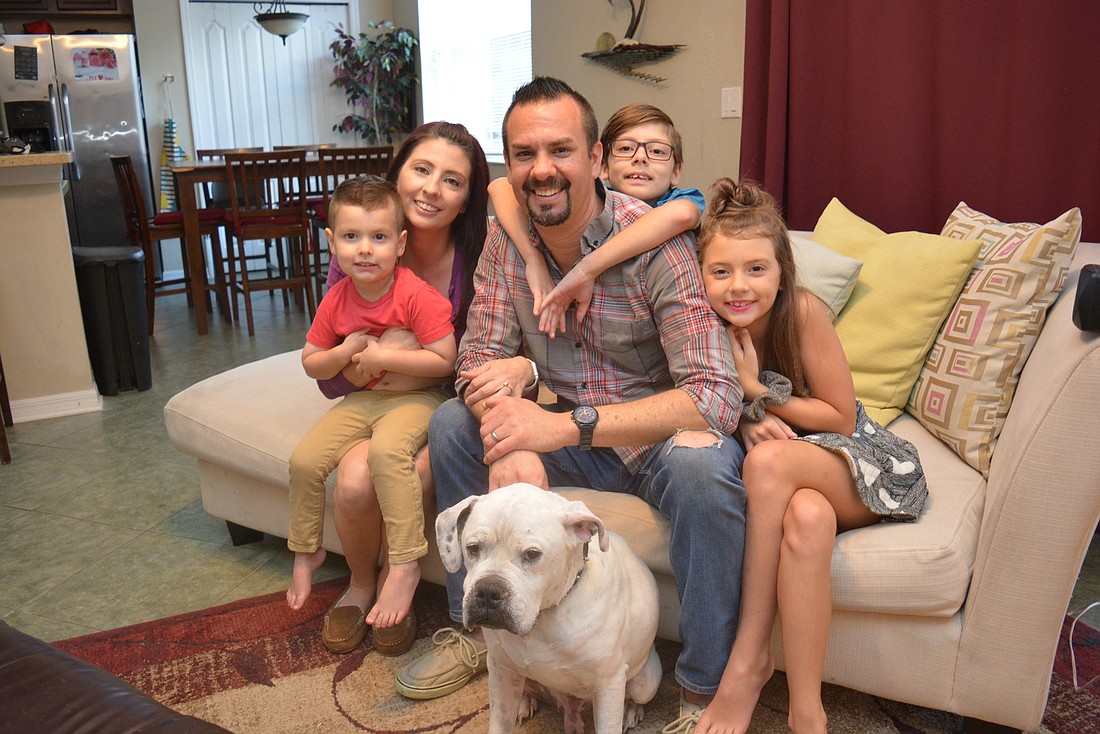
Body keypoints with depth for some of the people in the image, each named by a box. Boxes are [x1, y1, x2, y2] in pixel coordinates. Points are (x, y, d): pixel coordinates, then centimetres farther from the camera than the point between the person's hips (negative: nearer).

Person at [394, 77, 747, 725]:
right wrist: (511, 441, -28)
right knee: (453, 423, -10)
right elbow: (479, 358, -5)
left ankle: (709, 689, -15)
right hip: (573, 435, 5)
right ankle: (478, 626, 6)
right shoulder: (506, 240, -6)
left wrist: (565, 426, -37)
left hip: (662, 434, -5)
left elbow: (716, 395, -30)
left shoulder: (655, 241, -23)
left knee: (701, 463, -36)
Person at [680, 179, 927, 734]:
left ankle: (748, 661, -26)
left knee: (770, 459, -36)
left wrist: (758, 390, -22)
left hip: (857, 464, -2)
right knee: (805, 517, -36)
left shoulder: (802, 311, -21)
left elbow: (842, 418, -12)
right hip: (782, 481, 2)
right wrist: (745, 419, -19)